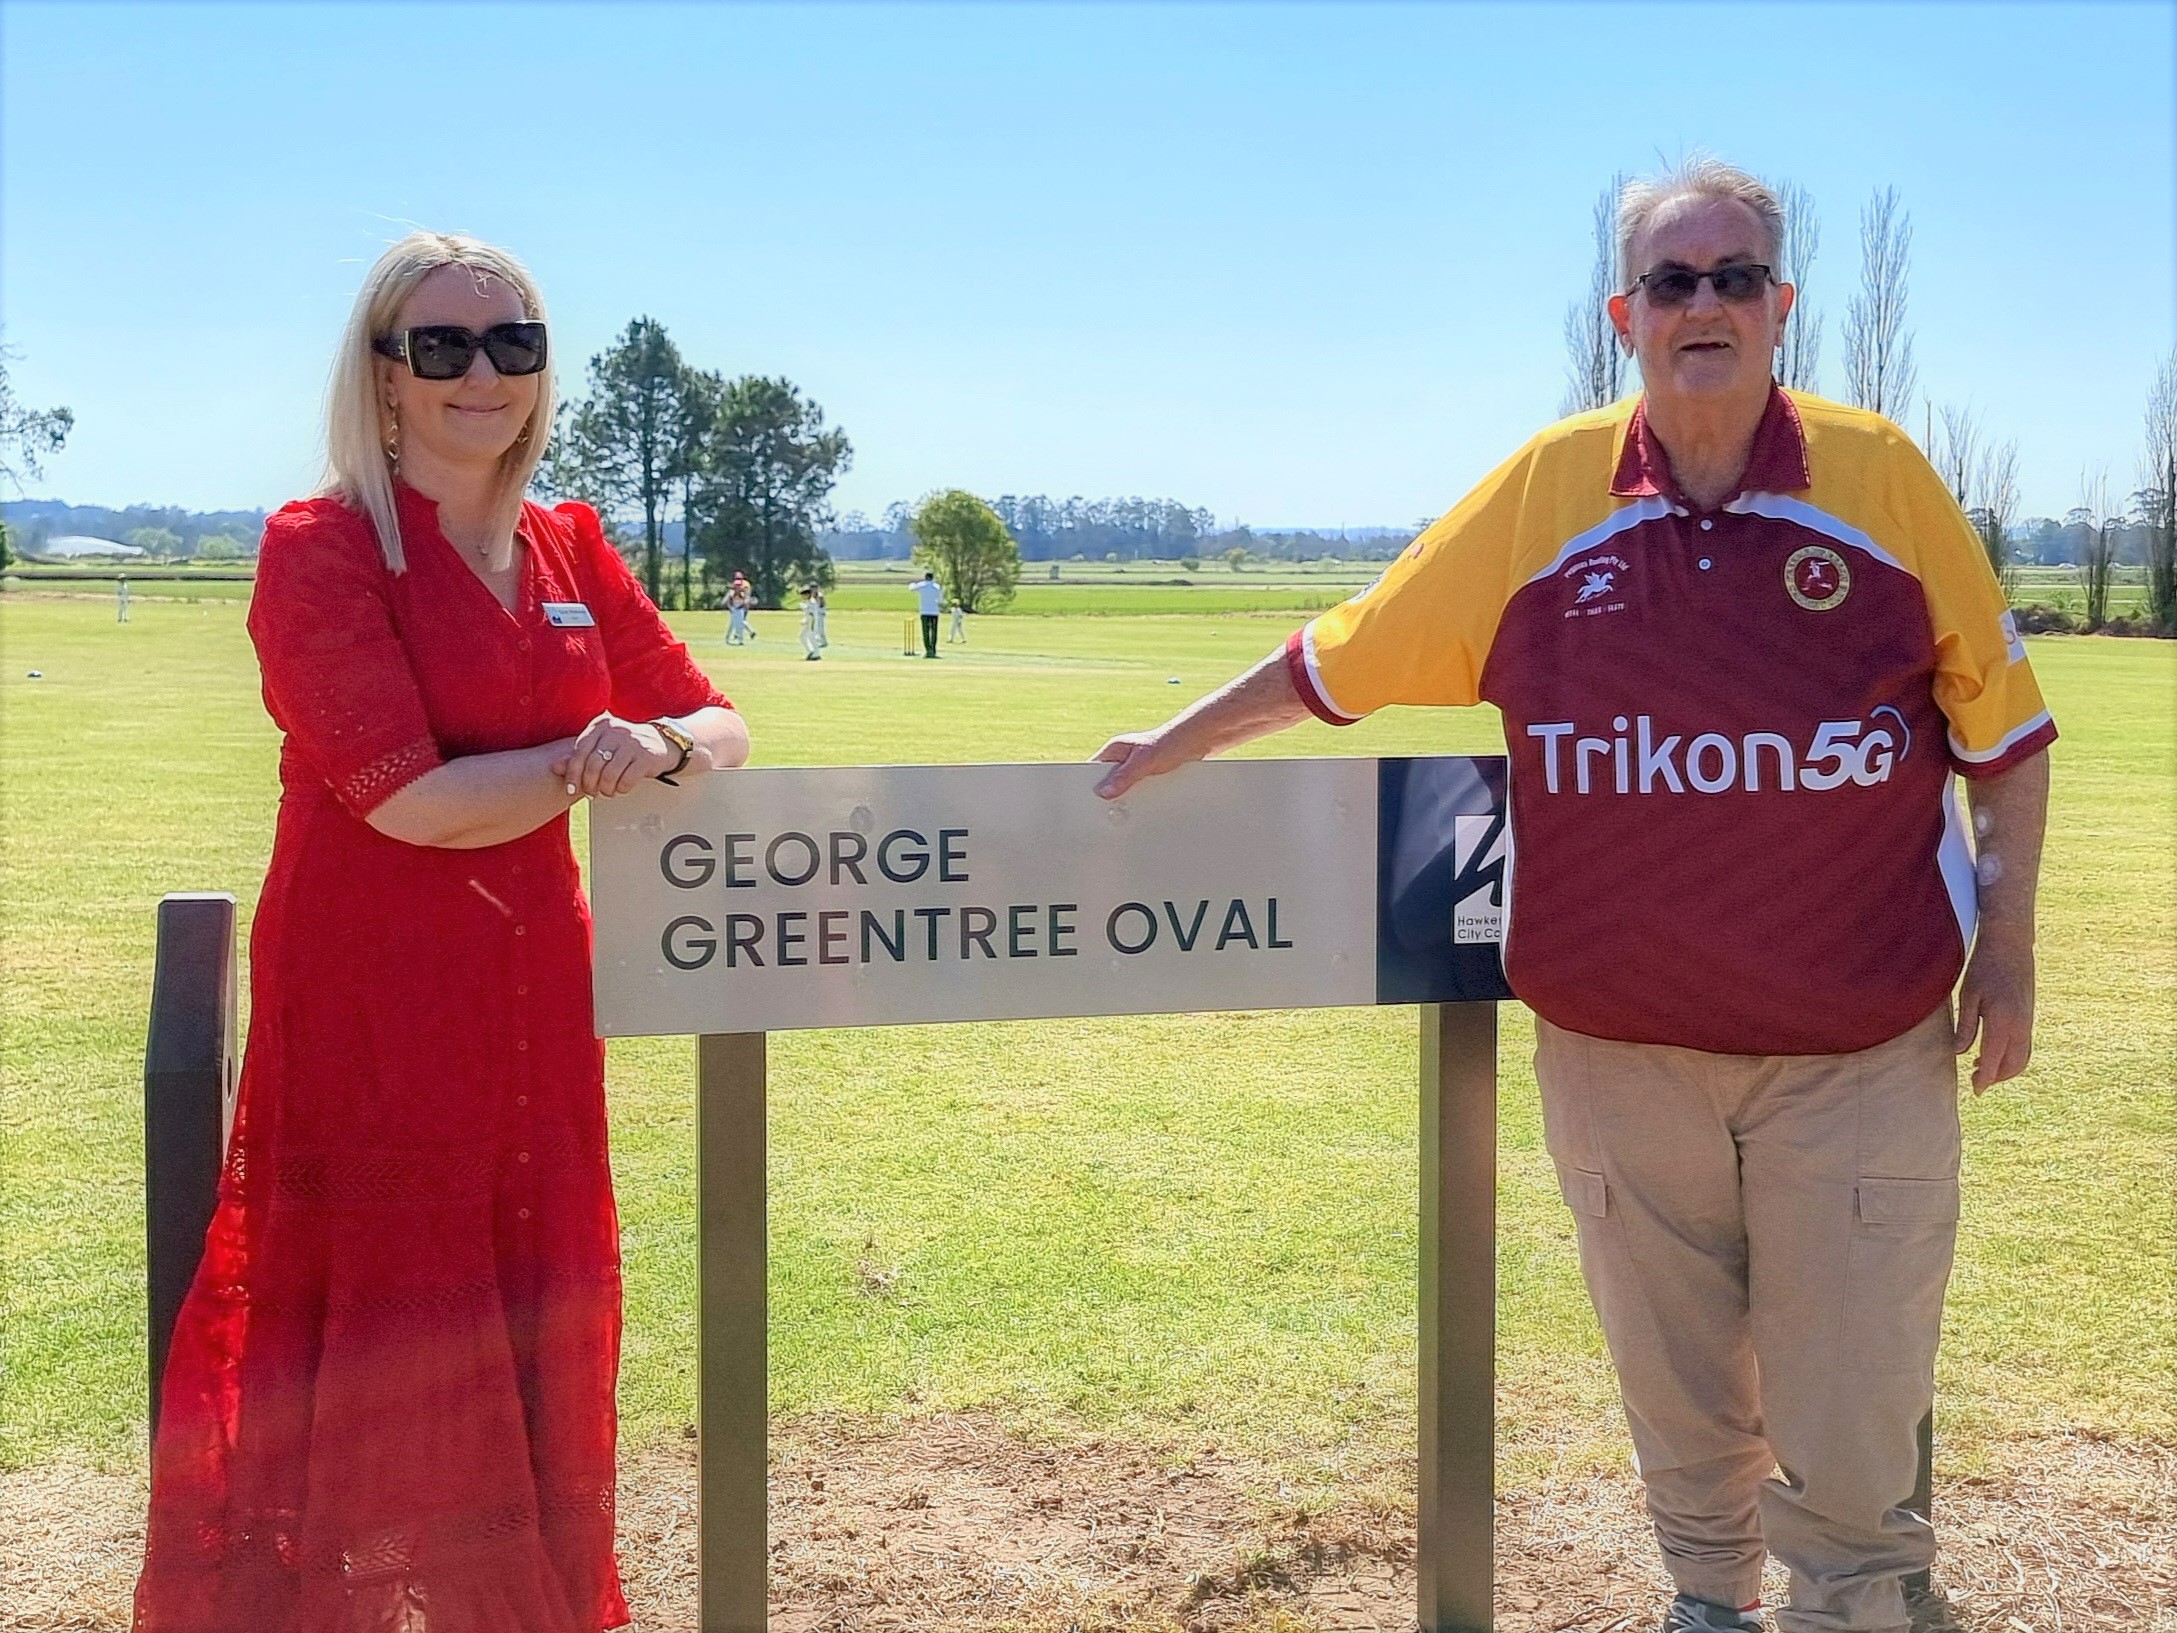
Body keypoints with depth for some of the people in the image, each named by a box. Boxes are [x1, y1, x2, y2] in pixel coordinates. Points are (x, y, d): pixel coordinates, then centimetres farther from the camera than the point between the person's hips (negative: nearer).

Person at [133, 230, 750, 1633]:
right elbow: (412, 799, -17)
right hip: (366, 1000, -5)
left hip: (534, 991, 5)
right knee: (372, 1345, 3)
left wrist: (662, 743, -12)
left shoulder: (571, 551, 9)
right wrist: (590, 760, -9)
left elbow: (719, 728, 10)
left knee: (537, 1332, 12)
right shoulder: (320, 548, -8)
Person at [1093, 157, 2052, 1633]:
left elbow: (2001, 718, 3)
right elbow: (1345, 660, 7)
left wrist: (2007, 949, 0)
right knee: (1680, 1399, 17)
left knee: (1854, 1422, 3)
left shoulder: (1880, 476, -4)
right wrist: (1179, 742, 10)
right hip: (1618, 1050, 2)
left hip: (1861, 1053, -1)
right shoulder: (1546, 491, -2)